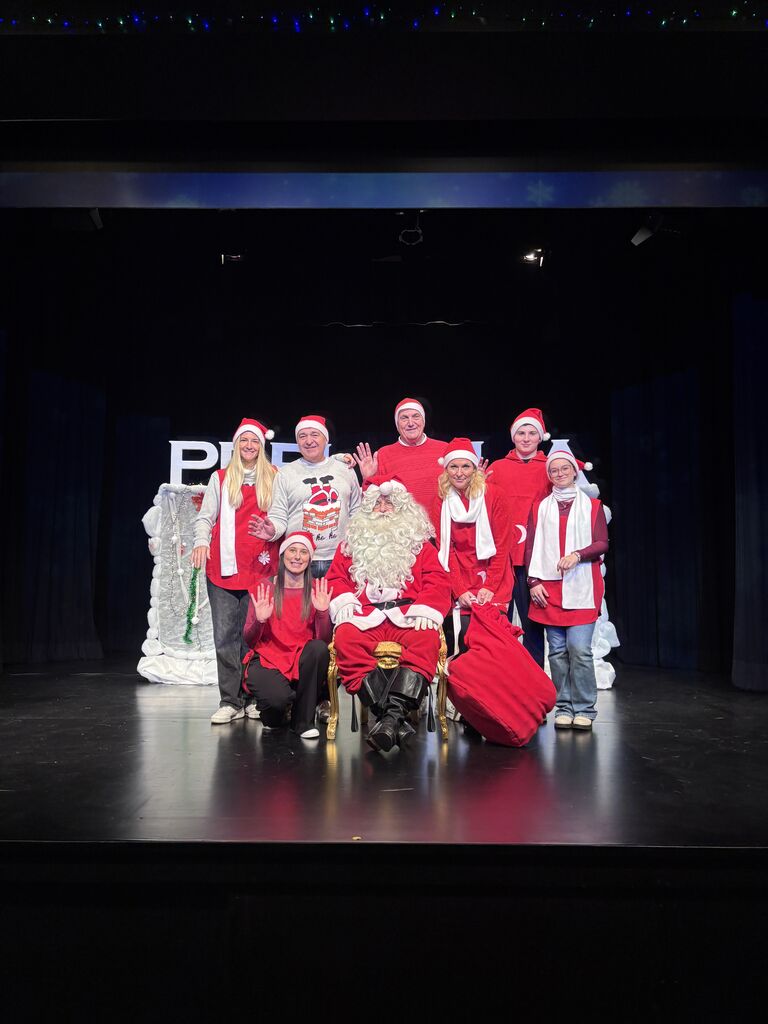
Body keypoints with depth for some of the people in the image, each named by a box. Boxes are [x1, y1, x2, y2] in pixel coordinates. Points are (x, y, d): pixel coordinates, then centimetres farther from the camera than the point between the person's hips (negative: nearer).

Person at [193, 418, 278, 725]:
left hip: (262, 566, 0)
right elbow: (205, 517, 9)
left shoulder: (274, 478, 12)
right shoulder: (220, 478, 12)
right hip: (225, 567, 1)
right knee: (225, 635, -1)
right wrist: (201, 541, -6)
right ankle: (230, 702, 5)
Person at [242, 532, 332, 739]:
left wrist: (323, 612, -20)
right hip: (267, 659, -2)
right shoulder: (263, 589, 0)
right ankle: (273, 714, 9)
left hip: (302, 661, 2)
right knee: (278, 697, -34)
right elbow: (249, 640, 2)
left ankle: (303, 721, -12)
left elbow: (324, 639, -3)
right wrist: (259, 621, -18)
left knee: (318, 648, -32)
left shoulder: (317, 590, 4)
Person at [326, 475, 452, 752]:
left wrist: (426, 609, -9)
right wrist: (343, 601, -2)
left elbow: (438, 580, 10)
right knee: (346, 638, -35)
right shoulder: (353, 542, 26)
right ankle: (392, 718, -40)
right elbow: (335, 577, 20)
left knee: (425, 639, -36)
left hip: (408, 616, 0)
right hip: (363, 618, 1)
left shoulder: (419, 543, 21)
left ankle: (393, 714, -47)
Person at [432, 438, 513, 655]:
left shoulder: (493, 495, -1)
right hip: (460, 586, 1)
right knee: (464, 633, -12)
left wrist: (490, 586, -12)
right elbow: (445, 551, 2)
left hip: (493, 583, -1)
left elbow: (502, 545, -3)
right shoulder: (441, 502, 5)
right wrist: (459, 590, -10)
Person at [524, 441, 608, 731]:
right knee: (557, 651, 2)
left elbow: (602, 543, 3)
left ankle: (584, 709, 2)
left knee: (579, 649, -9)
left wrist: (578, 555, -14)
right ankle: (564, 707, 10)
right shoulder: (539, 508, 14)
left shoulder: (592, 506, 10)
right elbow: (531, 547, 9)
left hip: (582, 588, -2)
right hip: (548, 588, 2)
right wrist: (534, 581, -1)